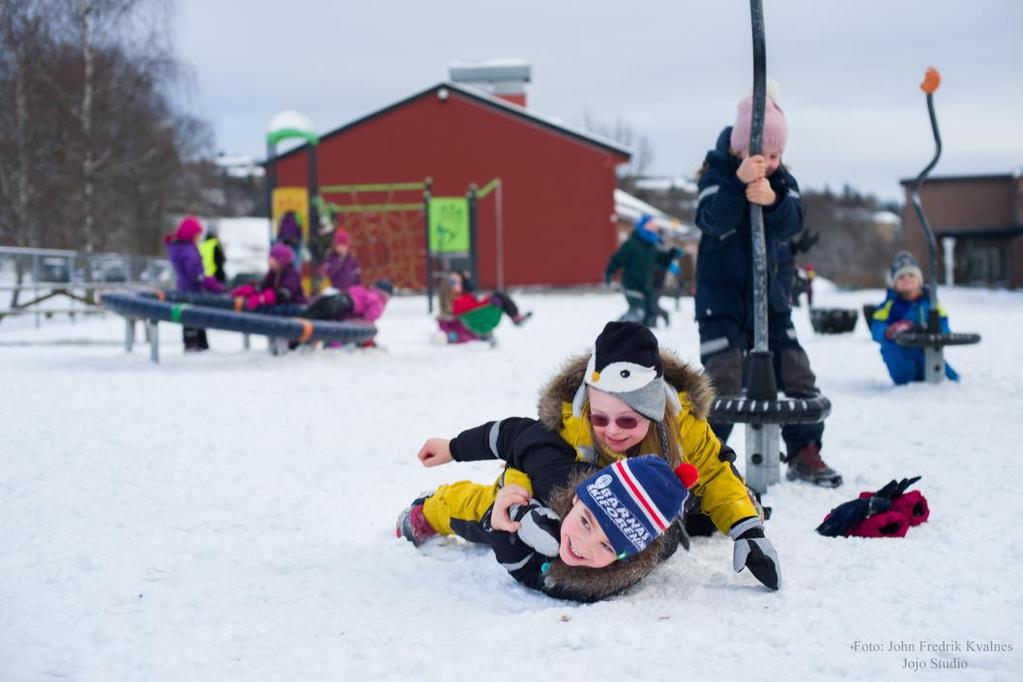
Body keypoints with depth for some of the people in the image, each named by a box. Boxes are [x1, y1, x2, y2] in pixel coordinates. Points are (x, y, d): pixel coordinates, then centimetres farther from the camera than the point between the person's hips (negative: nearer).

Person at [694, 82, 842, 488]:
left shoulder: (782, 180, 3)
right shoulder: (716, 175, -9)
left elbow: (792, 226, -14)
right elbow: (712, 221, -28)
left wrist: (773, 200, -35)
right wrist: (739, 181, -42)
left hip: (766, 292, 5)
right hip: (720, 295, -5)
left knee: (796, 373, 4)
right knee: (724, 379, -13)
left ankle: (804, 455, 16)